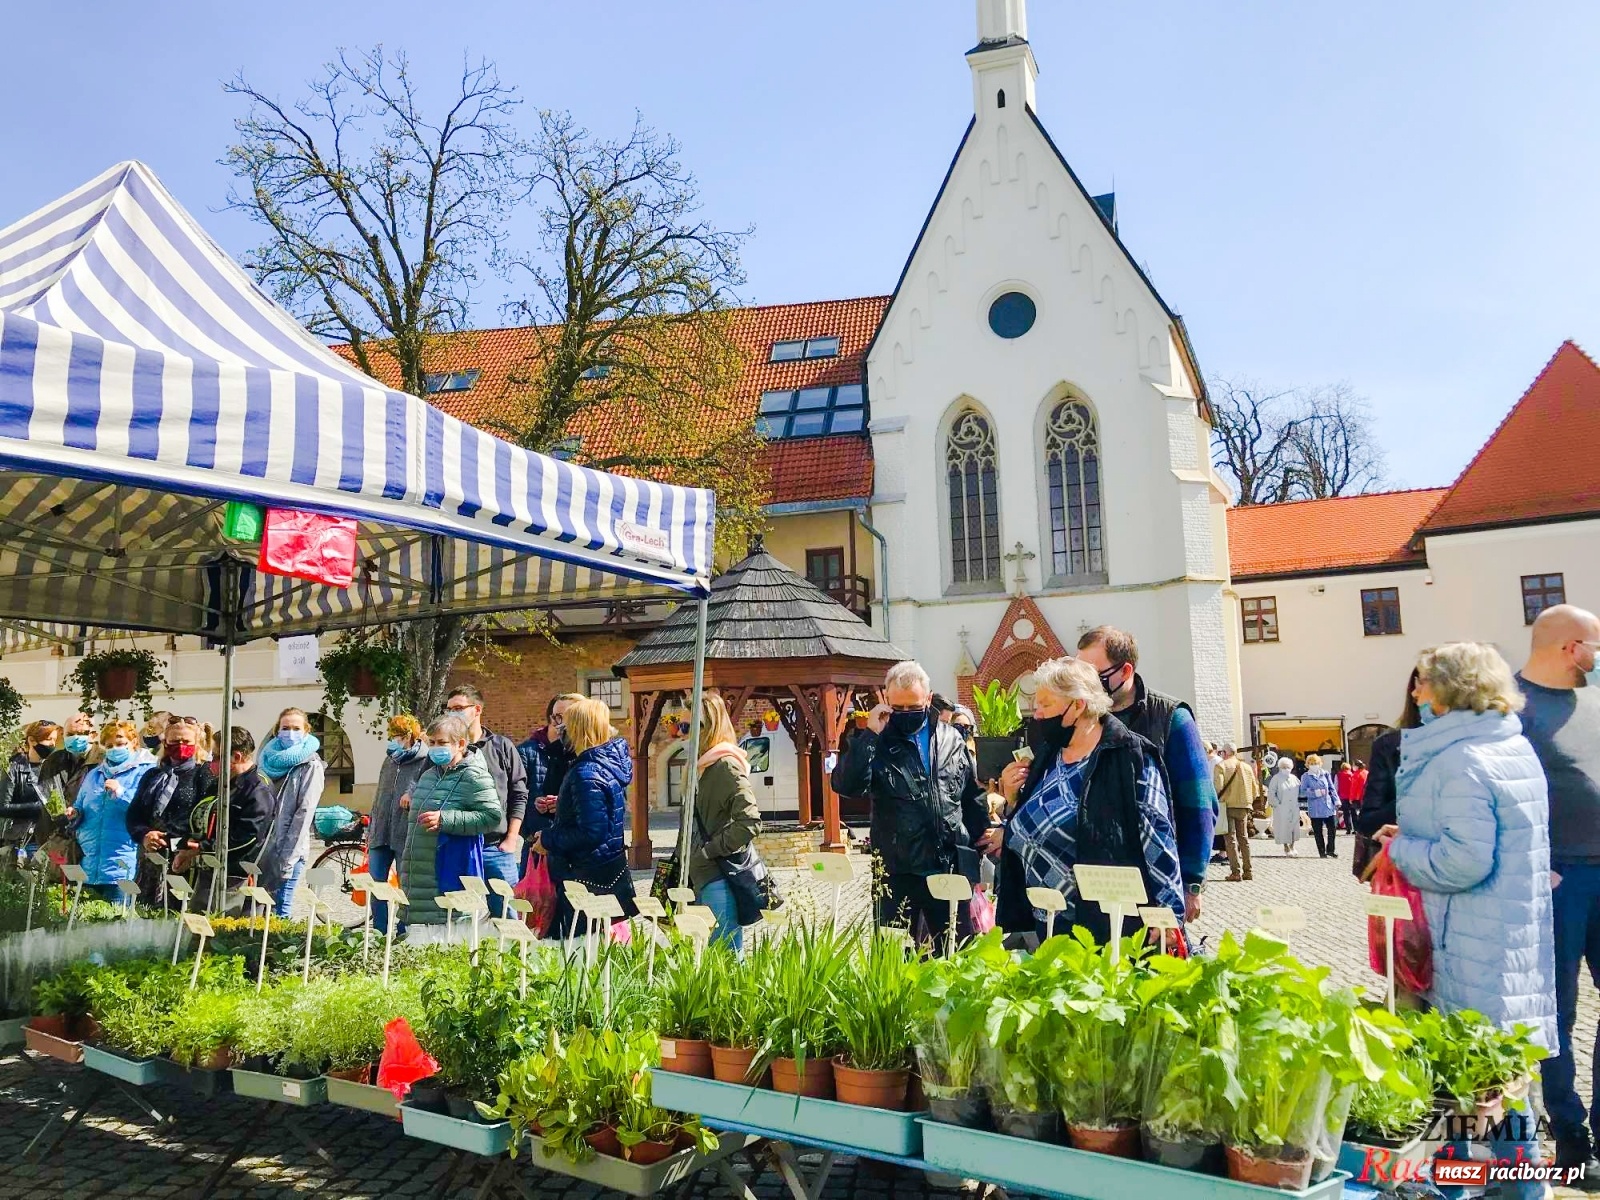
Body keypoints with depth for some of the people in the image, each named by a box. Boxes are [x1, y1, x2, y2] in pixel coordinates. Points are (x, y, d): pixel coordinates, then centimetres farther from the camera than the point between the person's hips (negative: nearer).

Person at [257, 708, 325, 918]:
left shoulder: (311, 766, -4)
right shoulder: (270, 758, 13)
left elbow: (304, 813, -11)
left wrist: (287, 859, -16)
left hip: (289, 850, -6)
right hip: (263, 847, 6)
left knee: (279, 912, -5)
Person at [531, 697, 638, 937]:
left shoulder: (586, 773, -22)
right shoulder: (612, 758, 6)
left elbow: (591, 833, -25)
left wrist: (549, 840, -13)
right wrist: (561, 805, 18)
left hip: (589, 876, -9)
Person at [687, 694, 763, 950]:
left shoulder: (727, 765, -13)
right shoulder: (702, 765, 15)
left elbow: (750, 822, -21)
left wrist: (709, 851, -16)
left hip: (720, 876, -9)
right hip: (702, 875, 9)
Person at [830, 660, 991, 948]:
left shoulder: (952, 739, 8)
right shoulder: (875, 741, -2)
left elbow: (973, 795, 16)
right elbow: (845, 785, -18)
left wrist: (981, 843, 10)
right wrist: (869, 734, -20)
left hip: (952, 869, 3)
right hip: (899, 871, -2)